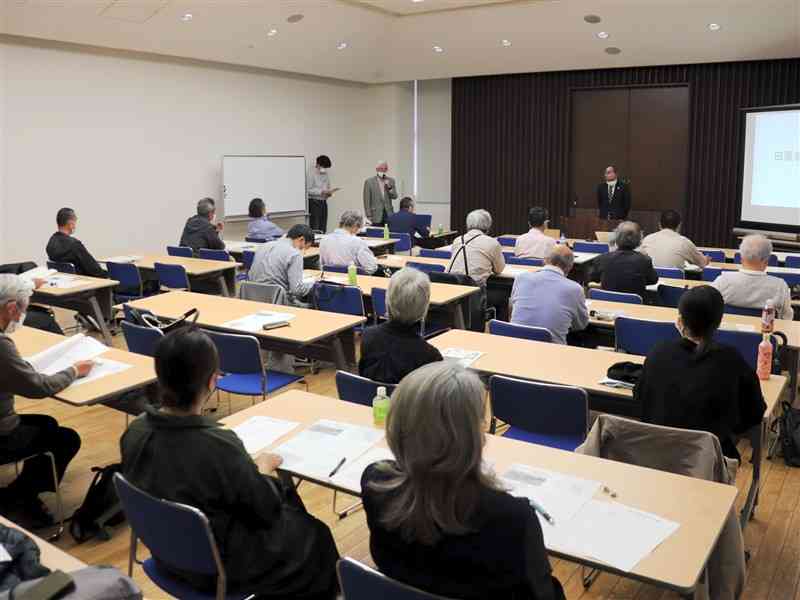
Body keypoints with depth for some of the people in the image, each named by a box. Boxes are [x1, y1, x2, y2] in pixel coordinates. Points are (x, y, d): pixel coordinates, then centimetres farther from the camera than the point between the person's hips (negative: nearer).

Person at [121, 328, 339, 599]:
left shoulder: (135, 430, -14)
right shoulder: (219, 445, -35)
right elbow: (266, 508, -19)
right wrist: (263, 468, 0)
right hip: (216, 565, -6)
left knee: (286, 506, 27)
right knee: (316, 537, 18)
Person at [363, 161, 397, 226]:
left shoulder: (390, 181, 10)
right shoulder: (369, 181, 0)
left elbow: (395, 197, 5)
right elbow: (367, 201, -2)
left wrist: (389, 187, -12)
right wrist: (369, 216, -7)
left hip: (389, 214, 3)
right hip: (376, 216, -3)